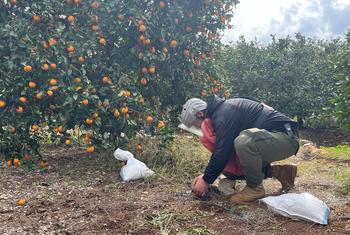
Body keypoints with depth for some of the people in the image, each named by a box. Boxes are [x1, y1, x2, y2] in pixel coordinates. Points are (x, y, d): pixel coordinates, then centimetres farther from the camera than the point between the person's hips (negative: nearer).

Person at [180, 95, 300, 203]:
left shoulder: (223, 115, -19)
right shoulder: (224, 108, 13)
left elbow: (222, 152, -22)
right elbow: (220, 149, 17)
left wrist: (206, 180, -10)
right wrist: (205, 175, 13)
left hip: (286, 136, -11)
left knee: (244, 141, -35)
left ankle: (255, 188, -13)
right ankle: (281, 172, 16)